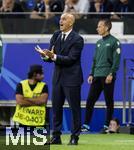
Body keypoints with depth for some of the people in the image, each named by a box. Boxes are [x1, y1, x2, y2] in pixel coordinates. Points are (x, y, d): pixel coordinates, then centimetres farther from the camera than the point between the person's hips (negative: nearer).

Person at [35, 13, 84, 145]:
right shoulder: (56, 36, 8)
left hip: (71, 78, -6)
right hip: (58, 77, 6)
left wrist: (54, 56, -30)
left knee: (74, 108, -1)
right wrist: (46, 55, -17)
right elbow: (51, 55, 7)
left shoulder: (77, 39, -12)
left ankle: (75, 137, 6)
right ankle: (56, 136, 15)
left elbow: (70, 59, -20)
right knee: (56, 107, 8)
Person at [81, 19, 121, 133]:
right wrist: (92, 74, 12)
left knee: (109, 102, -1)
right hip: (97, 76, 7)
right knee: (90, 100, 2)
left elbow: (116, 60, -10)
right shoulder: (99, 42, 18)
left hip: (108, 77, -7)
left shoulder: (114, 42, -4)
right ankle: (86, 125, 4)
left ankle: (107, 126, 4)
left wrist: (111, 74, -17)